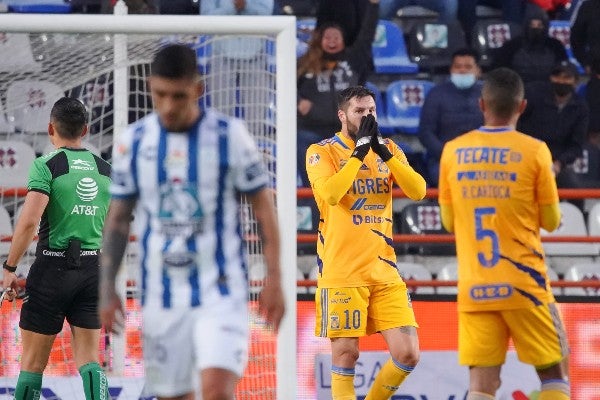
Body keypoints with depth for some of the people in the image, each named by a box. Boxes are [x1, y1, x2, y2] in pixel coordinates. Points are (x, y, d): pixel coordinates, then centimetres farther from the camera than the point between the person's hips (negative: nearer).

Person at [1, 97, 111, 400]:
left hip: (53, 266, -4)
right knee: (89, 359, 3)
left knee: (32, 361, 4)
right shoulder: (106, 170, 9)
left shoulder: (46, 165, -7)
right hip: (94, 268, 4)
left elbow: (29, 221, -17)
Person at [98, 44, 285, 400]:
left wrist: (274, 279, -5)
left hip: (220, 290, -3)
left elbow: (263, 206, 1)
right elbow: (119, 218, 11)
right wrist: (107, 288, 6)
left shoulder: (230, 136, -5)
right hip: (162, 298, 3)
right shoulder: (133, 142, 3)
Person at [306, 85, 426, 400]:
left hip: (384, 270, 4)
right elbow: (330, 193, -21)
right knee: (345, 355, -4)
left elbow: (418, 191, -3)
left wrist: (383, 151, -10)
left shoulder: (388, 150, 12)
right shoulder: (322, 152, -2)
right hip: (342, 273, -4)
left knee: (408, 354, -2)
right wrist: (360, 151, -16)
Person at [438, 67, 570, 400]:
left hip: (474, 285, 2)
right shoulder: (534, 151, -5)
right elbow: (551, 221, 2)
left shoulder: (453, 152, 4)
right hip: (523, 282, -2)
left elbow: (449, 222, 12)